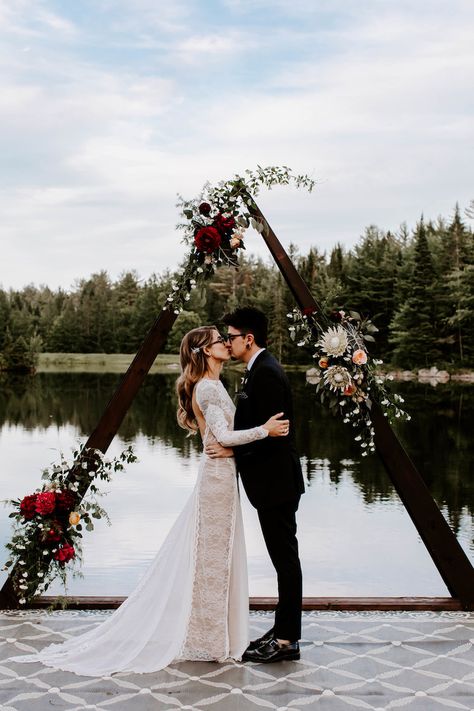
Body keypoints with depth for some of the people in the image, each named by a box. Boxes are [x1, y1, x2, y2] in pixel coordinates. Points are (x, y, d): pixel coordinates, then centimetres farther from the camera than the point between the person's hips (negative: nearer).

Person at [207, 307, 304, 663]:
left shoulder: (266, 373, -18)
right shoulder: (262, 369, 14)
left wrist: (232, 449, -17)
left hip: (277, 483, -11)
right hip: (272, 481, 11)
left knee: (285, 558, -2)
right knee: (283, 557, 16)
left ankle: (287, 640, 7)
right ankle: (283, 630, 26)